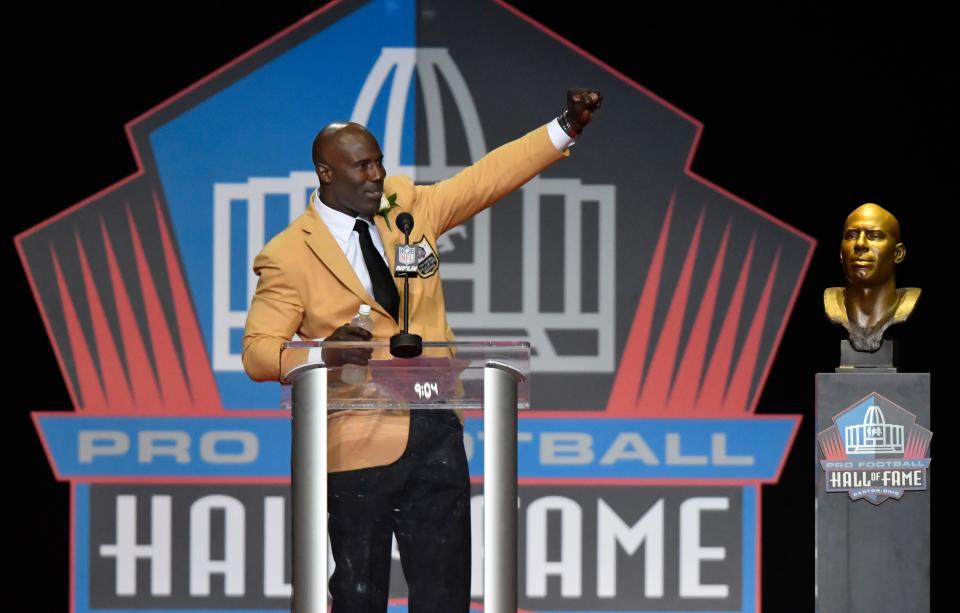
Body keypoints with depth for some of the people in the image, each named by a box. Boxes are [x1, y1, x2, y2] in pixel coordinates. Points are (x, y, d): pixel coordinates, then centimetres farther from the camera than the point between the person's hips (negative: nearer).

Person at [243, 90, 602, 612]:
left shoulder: (405, 207, 8)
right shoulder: (288, 255, -7)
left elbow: (487, 178, 14)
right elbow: (257, 352, -10)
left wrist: (565, 129, 6)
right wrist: (322, 353, -30)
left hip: (436, 434, 4)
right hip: (358, 445, -4)